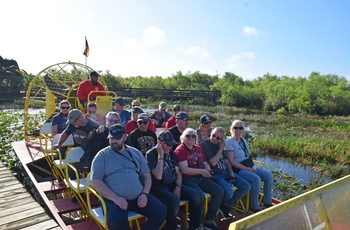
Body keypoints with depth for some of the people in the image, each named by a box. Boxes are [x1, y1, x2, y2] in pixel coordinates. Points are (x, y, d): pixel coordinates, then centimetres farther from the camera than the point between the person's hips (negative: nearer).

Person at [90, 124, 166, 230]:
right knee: (116, 220, -32)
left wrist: (145, 193, -3)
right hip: (115, 199, -3)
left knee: (161, 211, -11)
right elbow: (96, 182, -6)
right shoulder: (102, 156, 1)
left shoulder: (136, 153, 12)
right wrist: (115, 198, -17)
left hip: (139, 197, 4)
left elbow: (146, 175, 14)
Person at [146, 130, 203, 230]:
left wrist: (178, 187, -5)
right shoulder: (151, 154, -10)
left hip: (172, 184, 6)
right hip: (158, 187, -6)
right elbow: (158, 176, -20)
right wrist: (160, 156, -21)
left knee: (195, 194, -15)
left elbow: (178, 172, 12)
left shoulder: (171, 152, 11)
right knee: (174, 200, -35)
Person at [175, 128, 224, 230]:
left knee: (219, 191, -7)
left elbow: (205, 163, 21)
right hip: (188, 179, -7)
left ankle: (209, 220, 7)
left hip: (201, 178, 8)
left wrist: (208, 169, -2)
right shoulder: (180, 150, -7)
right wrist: (201, 171, -17)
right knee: (200, 195, -31)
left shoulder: (198, 148, 15)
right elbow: (184, 170, -16)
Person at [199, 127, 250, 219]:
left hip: (226, 173, 8)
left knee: (246, 187, 2)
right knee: (229, 192, -30)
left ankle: (226, 206, 10)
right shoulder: (204, 145, -11)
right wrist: (221, 149, -11)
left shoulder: (219, 144, 14)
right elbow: (213, 162, -17)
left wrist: (231, 173, 5)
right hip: (215, 175, -8)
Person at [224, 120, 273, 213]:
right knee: (256, 179, -29)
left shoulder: (243, 141, 15)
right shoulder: (229, 142, -11)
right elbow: (231, 161, -16)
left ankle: (267, 202, 9)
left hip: (248, 167, 8)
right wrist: (246, 168, -18)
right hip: (237, 170, -8)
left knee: (268, 174, -4)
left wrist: (253, 167, -2)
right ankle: (254, 207, -14)